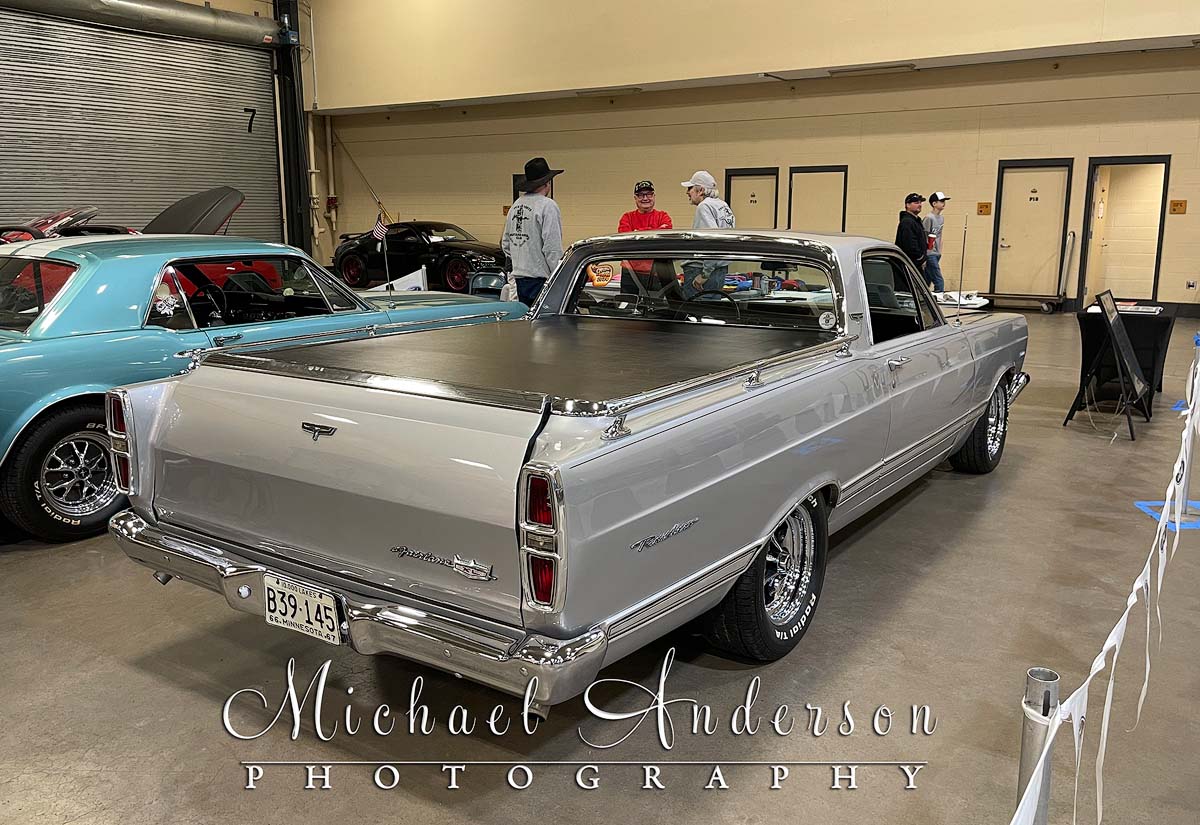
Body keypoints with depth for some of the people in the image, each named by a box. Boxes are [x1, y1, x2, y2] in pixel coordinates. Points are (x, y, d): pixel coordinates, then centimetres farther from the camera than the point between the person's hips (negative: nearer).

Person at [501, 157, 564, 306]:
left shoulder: (515, 205, 13)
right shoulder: (547, 206, -12)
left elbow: (505, 243, 20)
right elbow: (552, 247, -16)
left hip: (518, 278, 8)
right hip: (540, 279, -8)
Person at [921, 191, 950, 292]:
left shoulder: (941, 218, 14)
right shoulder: (928, 218, -12)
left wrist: (939, 254, 18)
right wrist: (923, 257, -15)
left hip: (936, 254, 8)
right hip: (929, 254, -8)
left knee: (927, 282, 11)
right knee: (939, 282, -10)